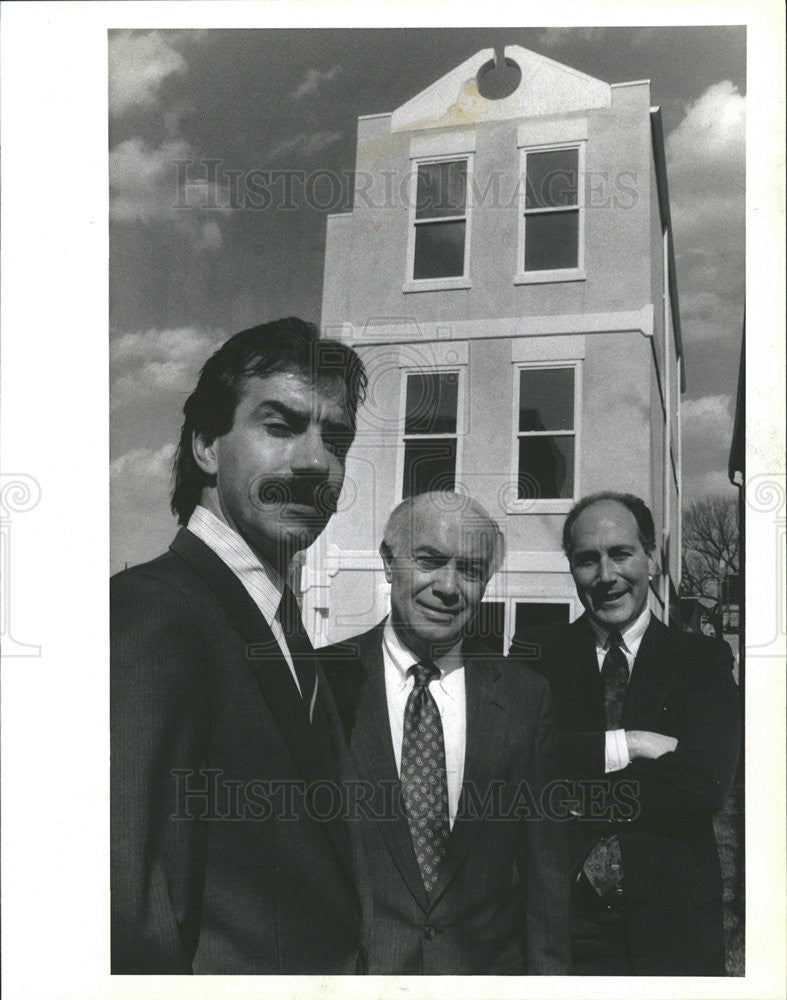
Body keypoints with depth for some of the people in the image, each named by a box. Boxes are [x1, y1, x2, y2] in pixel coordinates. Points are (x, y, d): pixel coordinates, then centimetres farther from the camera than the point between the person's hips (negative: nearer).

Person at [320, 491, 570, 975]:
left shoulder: (526, 696, -3)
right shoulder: (324, 680, -10)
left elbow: (544, 867, 2)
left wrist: (548, 972, 0)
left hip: (490, 969, 2)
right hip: (352, 967, -1)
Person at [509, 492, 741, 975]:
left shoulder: (704, 659, 0)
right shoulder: (536, 654, 1)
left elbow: (707, 784, -14)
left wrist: (579, 796, -14)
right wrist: (624, 744, -19)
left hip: (673, 922, 1)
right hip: (561, 916, 0)